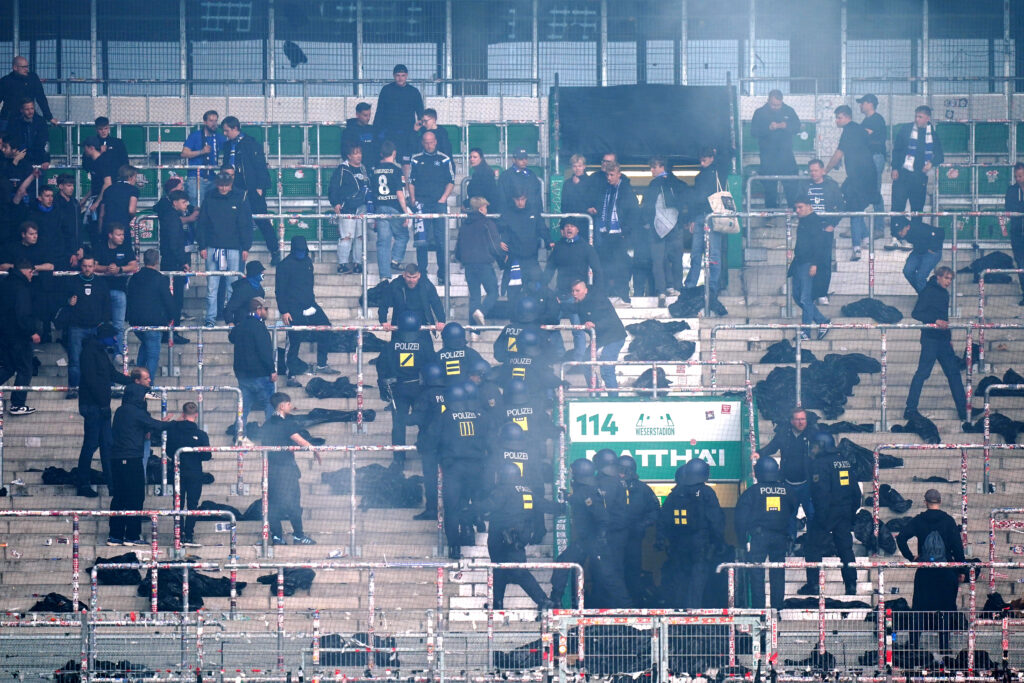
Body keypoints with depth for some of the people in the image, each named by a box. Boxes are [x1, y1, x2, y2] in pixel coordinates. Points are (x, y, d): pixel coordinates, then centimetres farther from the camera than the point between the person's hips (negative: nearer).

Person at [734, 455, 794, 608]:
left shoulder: (752, 491, -3)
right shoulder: (786, 490, 6)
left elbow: (741, 519, -3)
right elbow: (793, 512, 17)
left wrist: (743, 540, 2)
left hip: (758, 537, -3)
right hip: (780, 538, 3)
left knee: (756, 573, 1)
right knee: (778, 573, 10)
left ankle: (758, 607, -3)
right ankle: (777, 606, 10)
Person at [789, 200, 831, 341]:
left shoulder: (816, 222, -9)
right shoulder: (802, 222, 19)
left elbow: (819, 244, -15)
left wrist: (815, 264, -21)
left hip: (808, 265, -10)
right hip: (799, 264, 10)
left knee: (805, 299, -9)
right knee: (798, 297, 10)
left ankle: (805, 332, -6)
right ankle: (823, 321, 17)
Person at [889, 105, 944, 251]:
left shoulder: (934, 134, 7)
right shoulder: (905, 130, 3)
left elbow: (939, 155, 13)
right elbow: (896, 150, 6)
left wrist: (932, 163, -9)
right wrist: (895, 168, -5)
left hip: (921, 176, 2)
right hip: (903, 173, -2)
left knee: (917, 208, 5)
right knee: (898, 205, -10)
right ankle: (896, 238, -10)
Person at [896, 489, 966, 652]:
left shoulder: (918, 521, 1)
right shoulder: (949, 521, -3)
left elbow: (901, 538, -8)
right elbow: (957, 546, -4)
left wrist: (911, 557, 2)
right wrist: (960, 570, 2)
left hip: (924, 571, 1)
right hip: (946, 572, -1)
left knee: (919, 608, 7)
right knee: (945, 608, 4)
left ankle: (913, 643, 3)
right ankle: (944, 644, 1)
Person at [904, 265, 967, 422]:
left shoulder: (944, 293, 17)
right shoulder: (928, 292, -8)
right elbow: (916, 313, -15)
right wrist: (936, 321, -25)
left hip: (943, 340, 8)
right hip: (930, 338, -8)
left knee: (954, 372, 7)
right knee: (923, 372, -9)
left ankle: (963, 410, 11)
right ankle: (910, 409, -5)